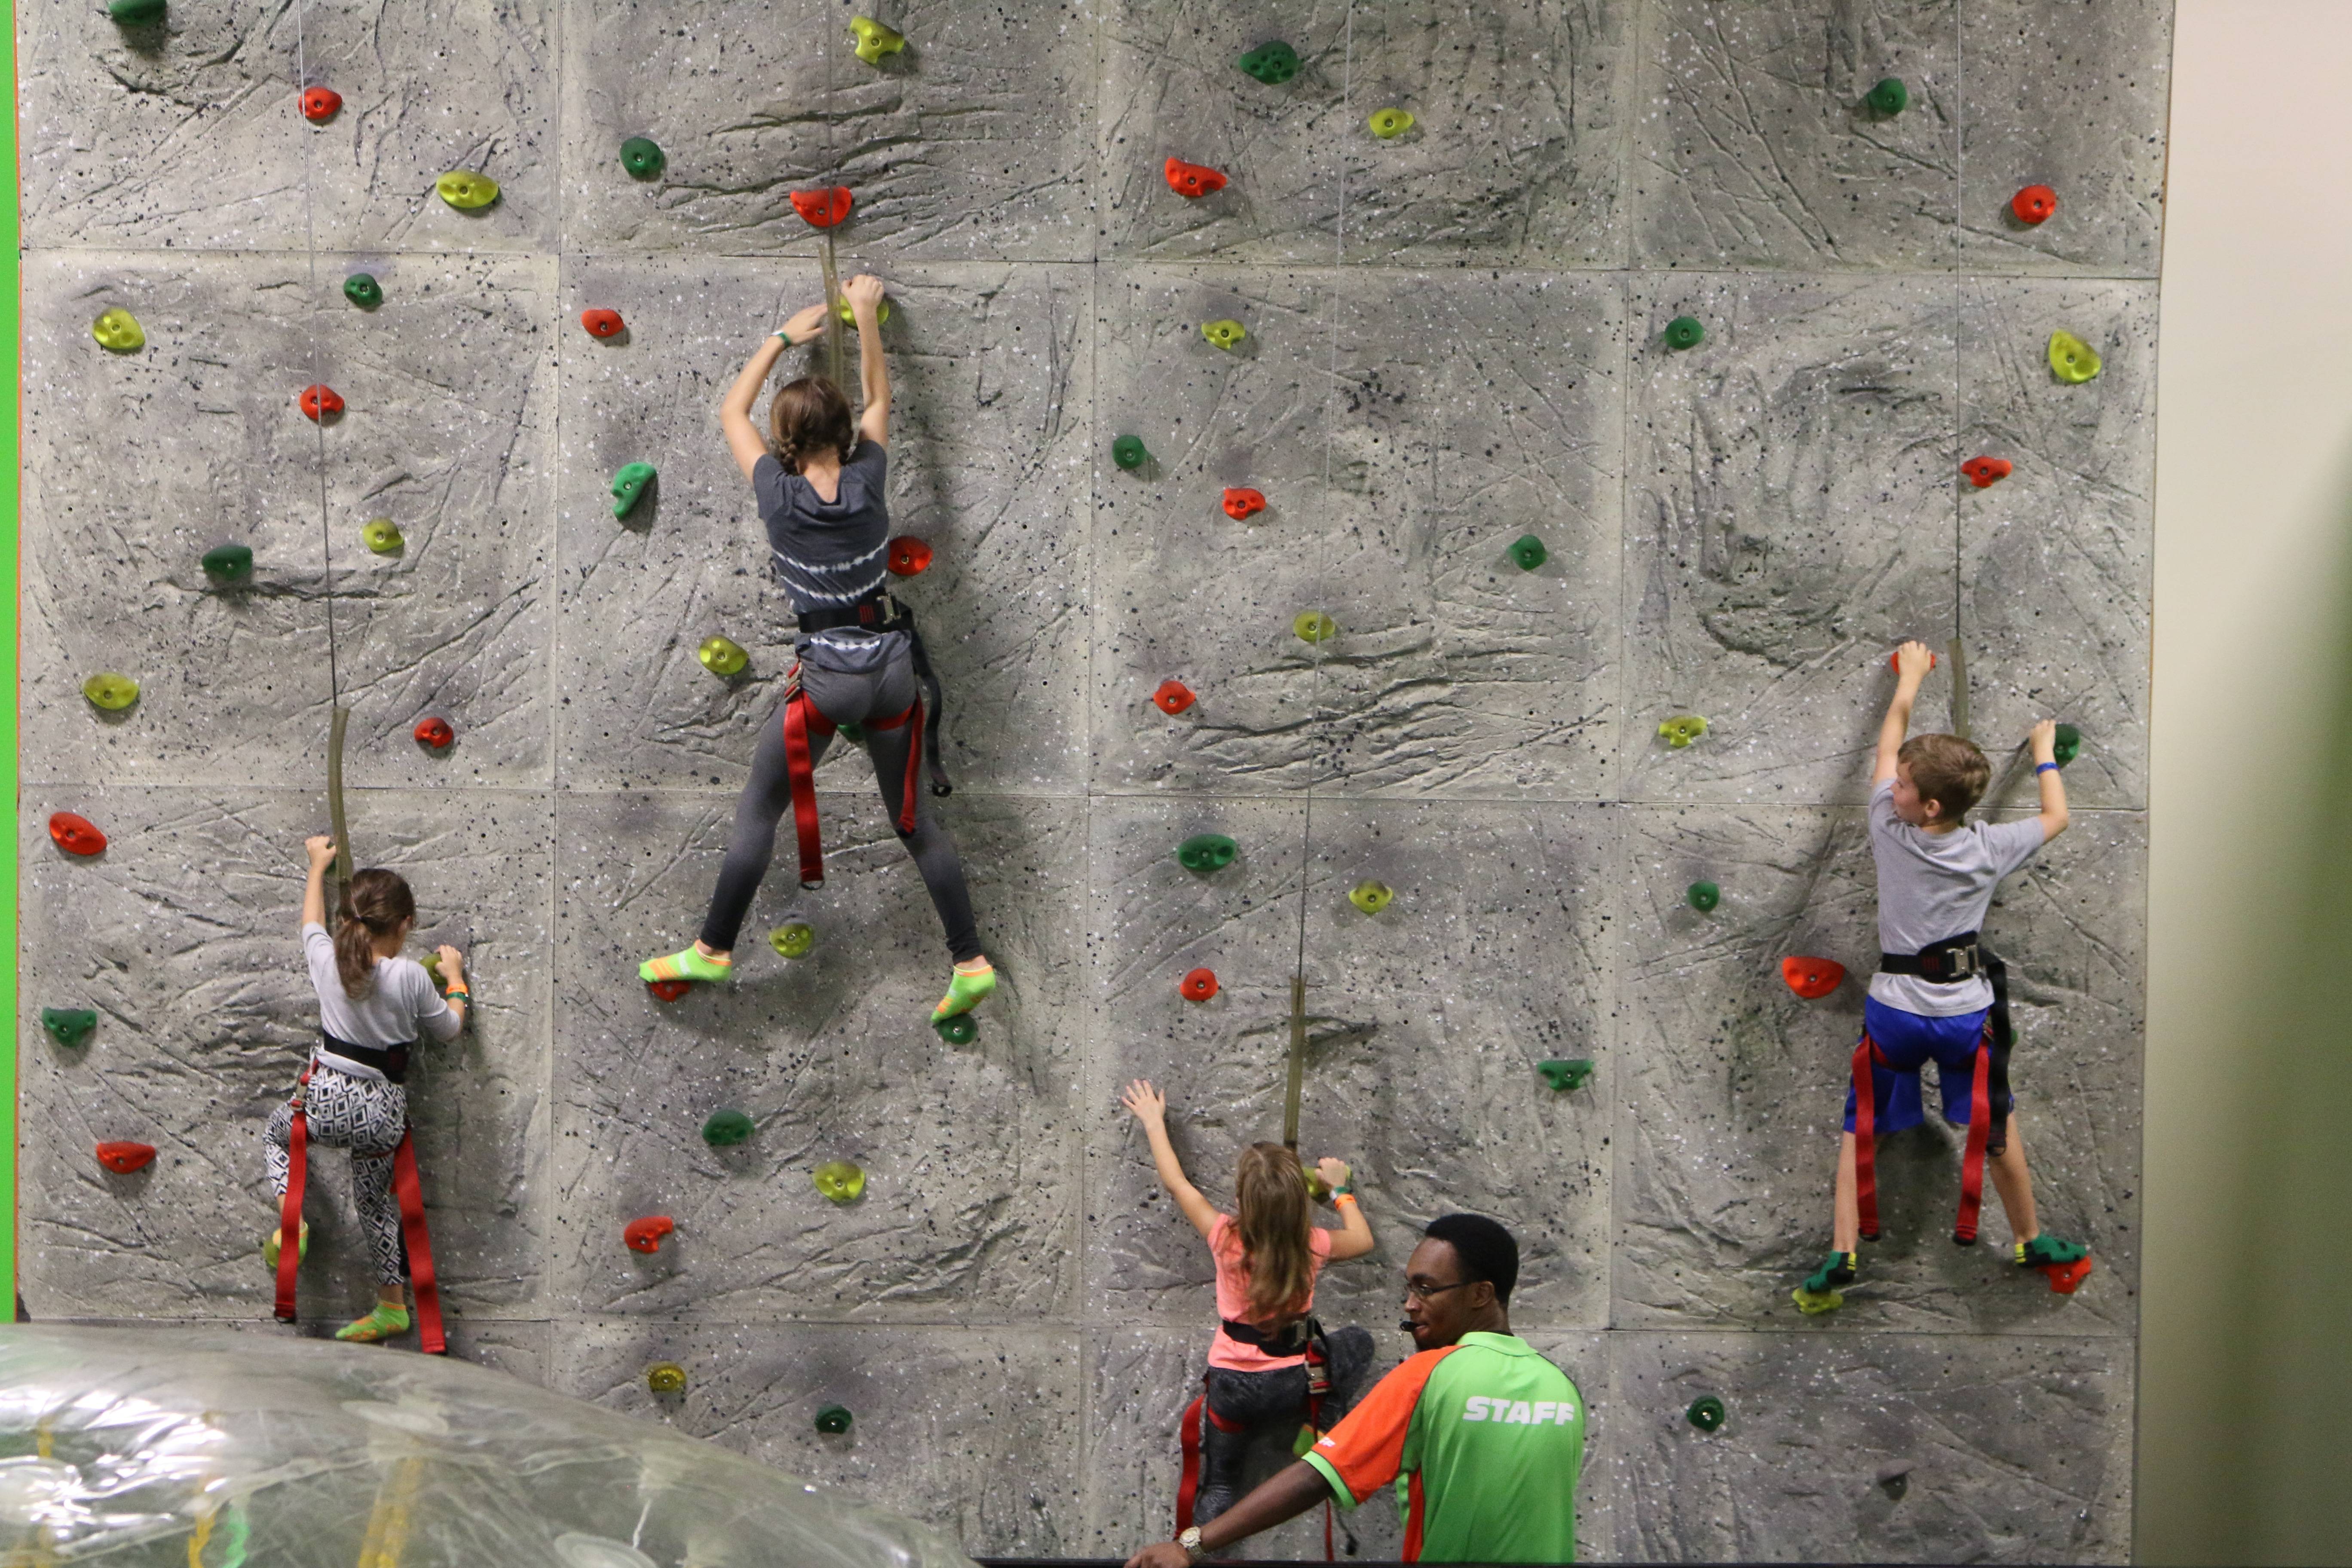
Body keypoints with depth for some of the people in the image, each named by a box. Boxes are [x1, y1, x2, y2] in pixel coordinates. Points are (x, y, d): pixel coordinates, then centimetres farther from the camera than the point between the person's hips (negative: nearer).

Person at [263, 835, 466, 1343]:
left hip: (326, 1100, 0)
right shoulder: (411, 976, -13)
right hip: (382, 1111, 0)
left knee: (275, 1135, 32)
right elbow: (448, 1028, 4)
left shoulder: (327, 959, -7)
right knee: (375, 1199, 21)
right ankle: (391, 1305, 30)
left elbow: (312, 922, 18)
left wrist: (318, 867, 35)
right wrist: (455, 977, 21)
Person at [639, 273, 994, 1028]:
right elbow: (879, 397, 16)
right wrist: (866, 314, 22)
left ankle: (713, 950, 13)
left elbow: (732, 411, 9)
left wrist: (784, 336, 17)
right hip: (894, 669, 4)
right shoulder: (868, 479, -3)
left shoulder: (780, 495, -8)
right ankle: (970, 961, 12)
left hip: (827, 676, -4)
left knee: (757, 812, 9)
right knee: (914, 820, 13)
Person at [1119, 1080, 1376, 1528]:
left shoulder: (1225, 1237, -16)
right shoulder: (1311, 1245, -14)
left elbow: (1176, 1182, -1)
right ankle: (1321, 1431, 16)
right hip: (1291, 1386, 0)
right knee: (1358, 1342, 25)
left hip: (1232, 1388, 0)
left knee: (1219, 1483, 16)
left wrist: (1154, 1122, 12)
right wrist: (1340, 1190, 23)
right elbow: (1362, 1240, 10)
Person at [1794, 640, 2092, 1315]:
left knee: (1860, 1130, 9)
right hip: (1967, 1012, 1)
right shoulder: (1989, 848, -10)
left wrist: (1909, 681, 20)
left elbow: (1885, 748, 6)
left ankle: (1843, 1255, 0)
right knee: (1997, 1128, 17)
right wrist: (2044, 751, 25)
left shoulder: (1890, 832, -12)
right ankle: (2031, 1243, 28)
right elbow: (2056, 817, 10)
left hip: (1895, 1012, -1)